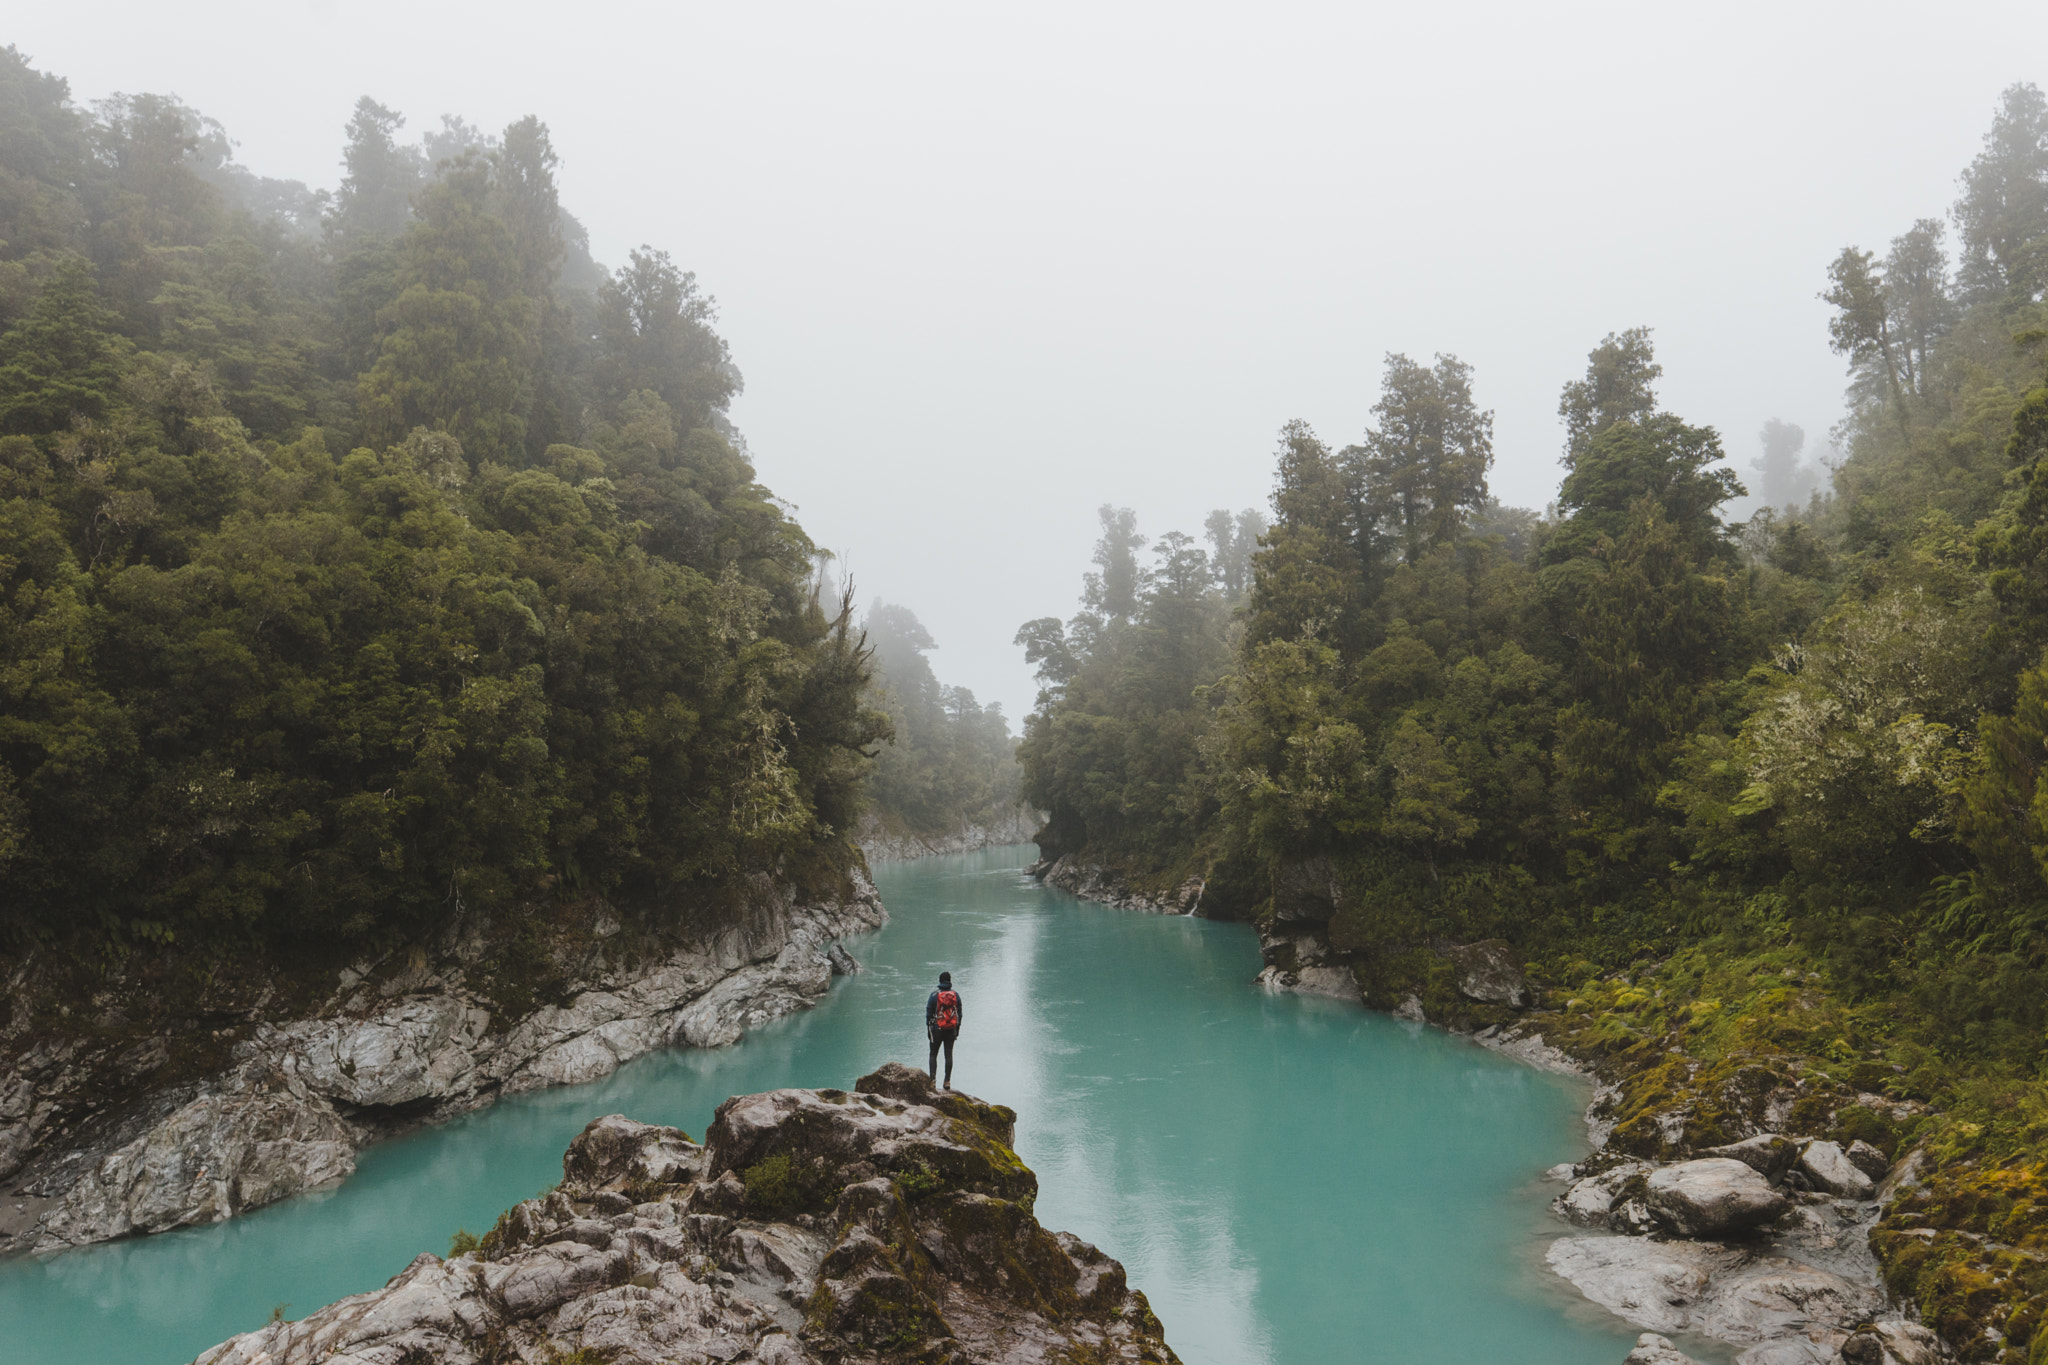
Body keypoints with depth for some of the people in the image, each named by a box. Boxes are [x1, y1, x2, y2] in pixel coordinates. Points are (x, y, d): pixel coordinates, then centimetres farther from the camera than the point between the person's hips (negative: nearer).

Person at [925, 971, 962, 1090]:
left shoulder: (934, 995, -7)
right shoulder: (955, 995, 1)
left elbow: (929, 1013, -4)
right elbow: (959, 1014, 6)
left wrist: (928, 1030, 5)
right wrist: (957, 1029, 15)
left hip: (937, 1029, -2)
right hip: (951, 1029, 2)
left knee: (933, 1055, 9)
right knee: (949, 1055, 6)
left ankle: (933, 1079, -3)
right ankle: (947, 1081, 4)